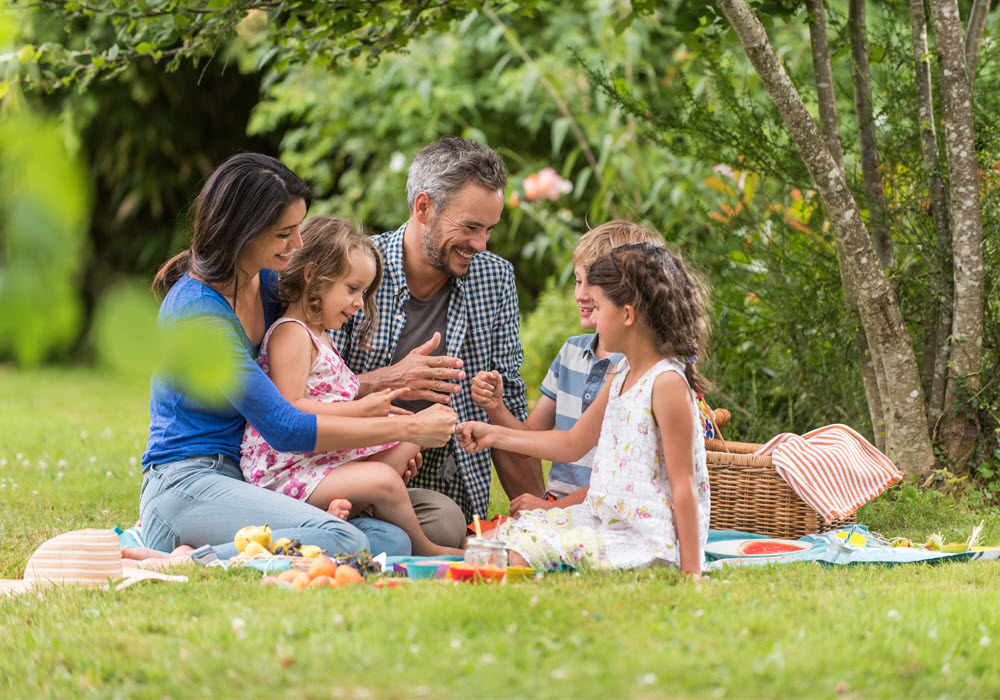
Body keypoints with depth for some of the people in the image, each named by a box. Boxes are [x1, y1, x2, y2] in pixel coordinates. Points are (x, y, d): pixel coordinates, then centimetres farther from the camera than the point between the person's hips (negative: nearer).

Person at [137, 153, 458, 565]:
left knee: (392, 541, -14)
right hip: (188, 485, -9)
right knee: (341, 541, -32)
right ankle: (192, 562, -19)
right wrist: (406, 429, -14)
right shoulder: (197, 311, -18)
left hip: (249, 481, 9)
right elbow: (285, 429, -19)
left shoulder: (269, 282, 9)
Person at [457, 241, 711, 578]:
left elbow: (683, 484, -18)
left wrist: (690, 572, -19)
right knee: (510, 531, 6)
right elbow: (573, 443, 25)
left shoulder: (667, 383, -17)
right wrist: (494, 434, 23)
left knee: (525, 551, -24)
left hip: (646, 539, -10)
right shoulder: (622, 375, 13)